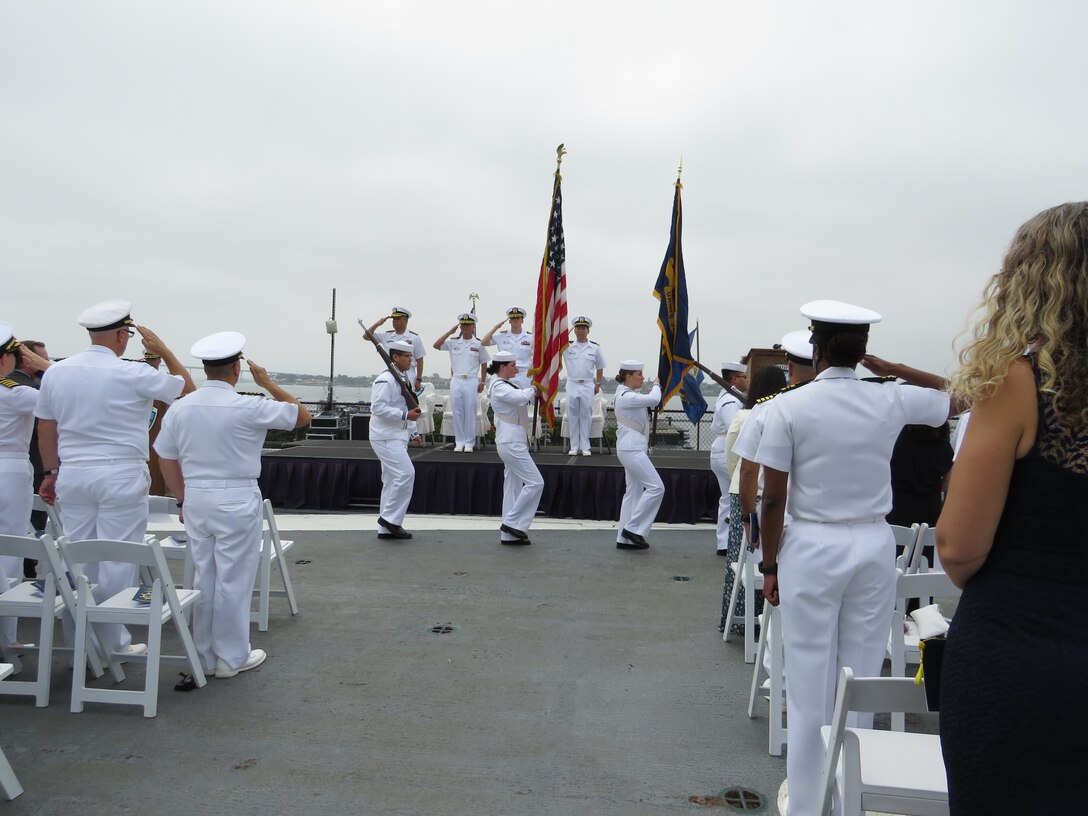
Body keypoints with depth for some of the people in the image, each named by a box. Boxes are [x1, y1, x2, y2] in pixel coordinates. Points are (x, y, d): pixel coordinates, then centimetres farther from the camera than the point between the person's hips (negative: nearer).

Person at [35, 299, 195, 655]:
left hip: (72, 475, 5)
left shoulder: (55, 372, 4)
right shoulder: (133, 375, -12)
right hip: (121, 476, -5)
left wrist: (50, 472, 21)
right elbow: (187, 388, 0)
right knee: (116, 562, 3)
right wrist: (163, 350, 6)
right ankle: (114, 643, 11)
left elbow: (46, 428, 12)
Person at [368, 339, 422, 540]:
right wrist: (405, 415, -25)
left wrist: (413, 432, 17)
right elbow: (379, 408, -23)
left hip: (396, 437, 10)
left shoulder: (403, 379, 16)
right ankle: (390, 518, -6)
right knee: (406, 473, -17)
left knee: (392, 480, 11)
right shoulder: (385, 379, -15)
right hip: (386, 437, -10)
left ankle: (386, 528, 17)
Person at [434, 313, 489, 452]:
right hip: (456, 381, 2)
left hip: (471, 382, -2)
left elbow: (484, 365, 6)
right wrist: (450, 332, -6)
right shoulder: (453, 342, 6)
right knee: (457, 412, 4)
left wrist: (482, 382, 0)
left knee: (470, 413, 1)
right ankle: (459, 442, 12)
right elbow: (436, 345, -5)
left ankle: (469, 443, 8)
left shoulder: (478, 344, 2)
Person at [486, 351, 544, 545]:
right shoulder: (499, 387, -15)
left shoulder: (506, 385, 16)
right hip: (511, 443, -10)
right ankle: (512, 522, -2)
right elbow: (521, 397, -29)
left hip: (514, 442, 10)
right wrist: (533, 389, -9)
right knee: (535, 483, -9)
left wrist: (533, 391, -4)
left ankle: (509, 534, 16)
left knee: (514, 487, 12)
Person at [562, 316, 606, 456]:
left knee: (586, 415, 3)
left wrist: (598, 384, 5)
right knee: (572, 415, 3)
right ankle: (574, 446, 10)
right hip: (572, 385, 0)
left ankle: (585, 446, 9)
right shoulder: (567, 347, 2)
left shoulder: (595, 348, 3)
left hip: (588, 386, 0)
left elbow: (600, 368, 10)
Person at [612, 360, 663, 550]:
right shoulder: (626, 396, -16)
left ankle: (624, 538, 16)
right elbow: (653, 400, -22)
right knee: (656, 487, -11)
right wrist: (656, 385, -4)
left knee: (634, 492, 12)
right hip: (631, 449, -11)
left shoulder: (630, 394, 16)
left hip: (633, 449, 11)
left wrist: (655, 386, 7)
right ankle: (633, 528, -5)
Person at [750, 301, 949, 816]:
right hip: (874, 544, 3)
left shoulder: (790, 406, -10)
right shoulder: (891, 401, -2)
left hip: (812, 547, -3)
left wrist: (770, 565, 2)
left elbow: (773, 498, -9)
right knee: (863, 681, 13)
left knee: (811, 686, 8)